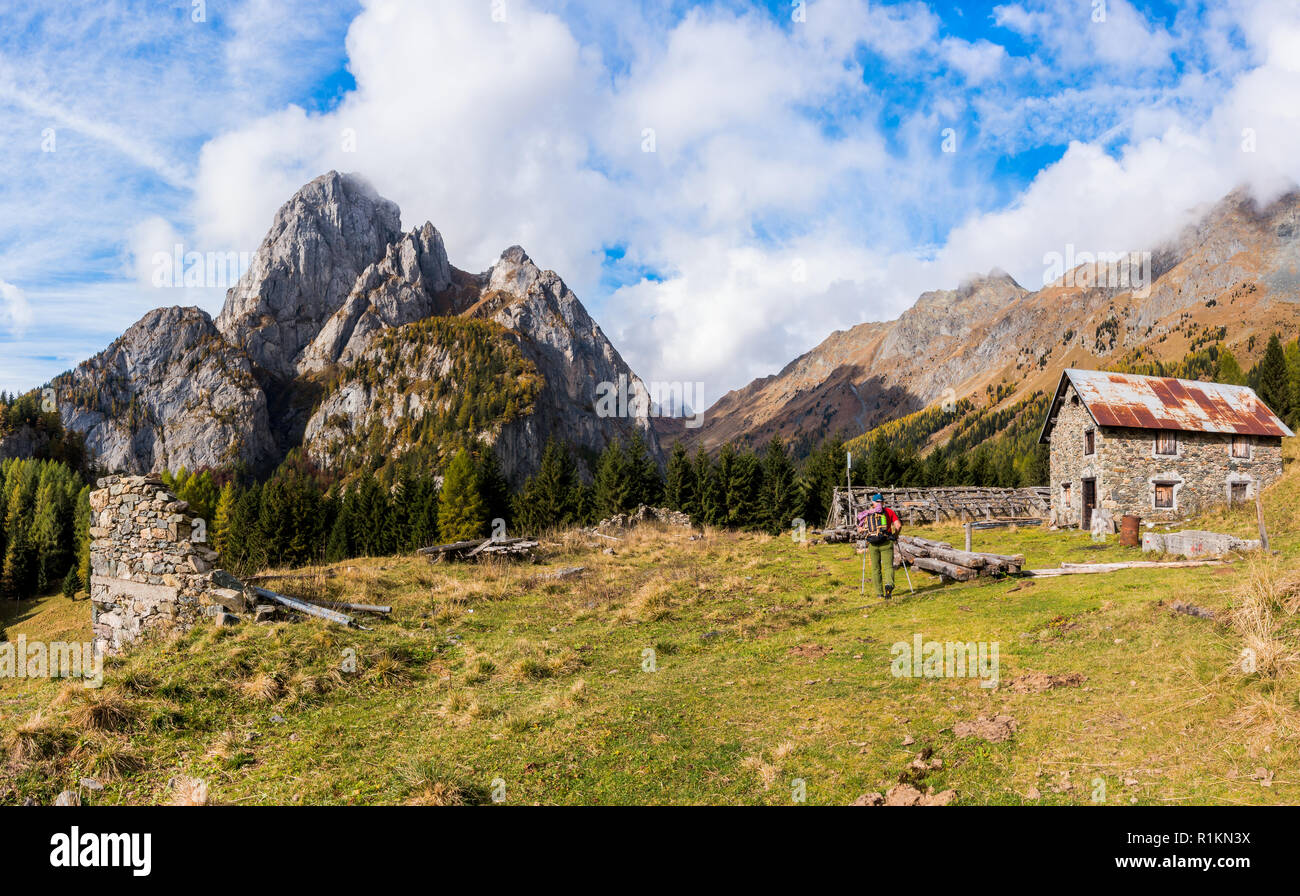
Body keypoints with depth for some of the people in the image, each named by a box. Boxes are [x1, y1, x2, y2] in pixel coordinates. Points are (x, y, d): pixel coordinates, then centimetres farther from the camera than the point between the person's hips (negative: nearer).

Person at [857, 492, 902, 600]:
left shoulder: (867, 514, 11)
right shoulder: (888, 511, 8)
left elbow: (859, 531, 8)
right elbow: (898, 525, -1)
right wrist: (896, 535, 16)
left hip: (872, 544, 1)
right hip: (886, 543, -1)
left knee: (875, 569, 11)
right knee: (888, 566, 0)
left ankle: (879, 593, 10)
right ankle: (889, 583, -28)